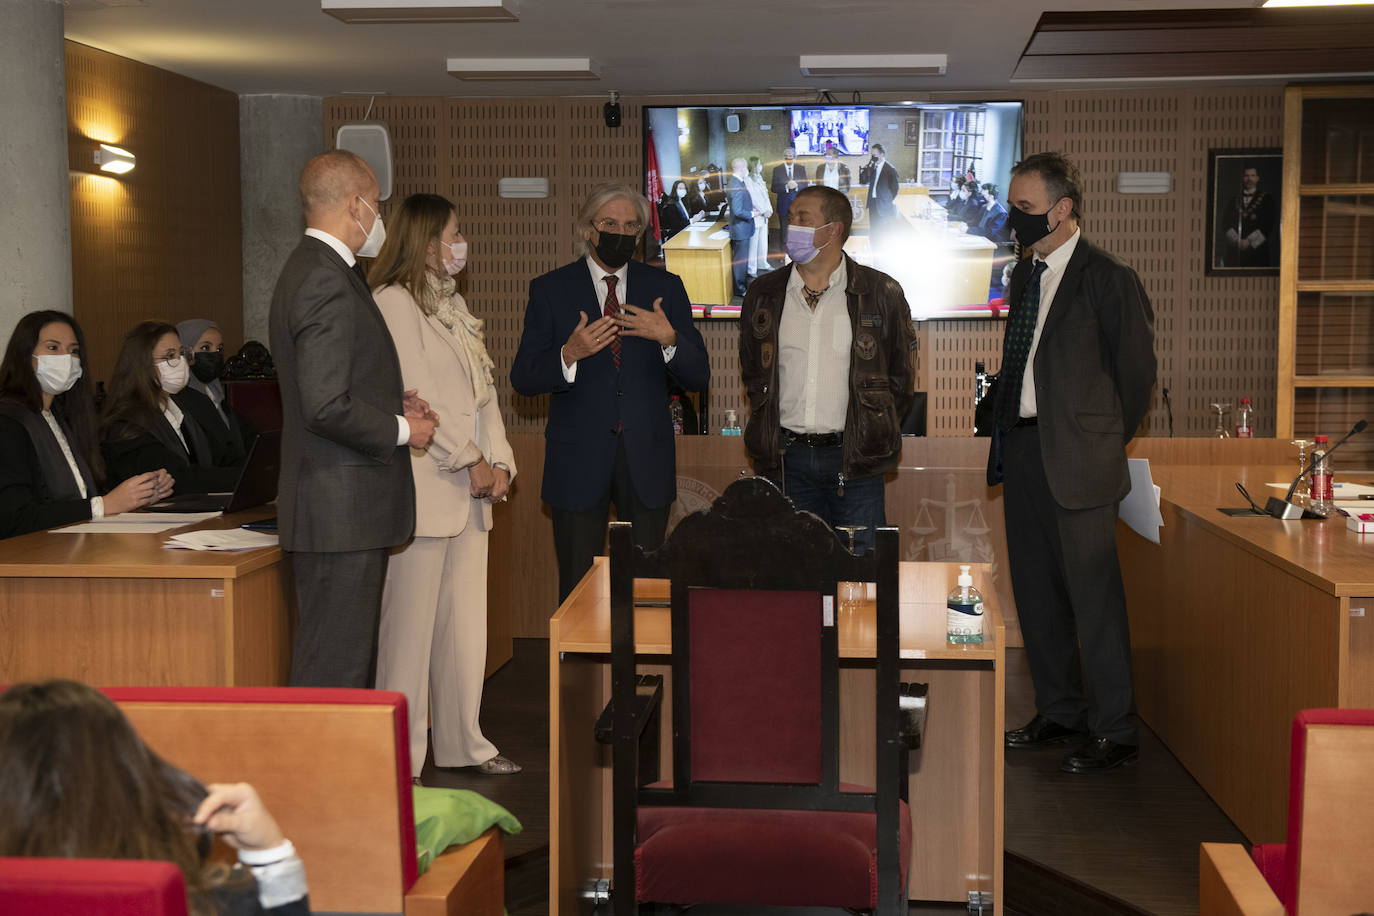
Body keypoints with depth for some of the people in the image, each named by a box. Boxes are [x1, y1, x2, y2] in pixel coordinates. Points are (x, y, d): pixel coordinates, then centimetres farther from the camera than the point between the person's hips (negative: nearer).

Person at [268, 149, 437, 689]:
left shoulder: (310, 270, 16)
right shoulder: (327, 281, -17)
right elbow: (328, 408, -24)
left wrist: (393, 406, 12)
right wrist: (401, 430, -10)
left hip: (341, 512, 11)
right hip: (341, 515, -11)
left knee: (349, 663, 16)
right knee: (334, 674, -5)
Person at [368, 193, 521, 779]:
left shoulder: (452, 304, 21)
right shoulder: (393, 302, -8)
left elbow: (483, 389, 17)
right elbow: (417, 398, -14)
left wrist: (500, 462, 5)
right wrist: (471, 463, -11)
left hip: (471, 491, 9)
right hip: (424, 491, -9)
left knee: (466, 621, 12)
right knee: (410, 625, -4)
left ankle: (462, 743, 21)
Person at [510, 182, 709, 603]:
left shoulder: (664, 288, 7)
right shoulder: (550, 290, 3)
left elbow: (698, 376, 3)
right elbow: (523, 379, -3)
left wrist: (668, 339, -17)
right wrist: (570, 354, -22)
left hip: (647, 459, 1)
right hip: (579, 461, -1)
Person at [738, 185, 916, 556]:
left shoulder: (881, 293, 0)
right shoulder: (764, 294, 8)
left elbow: (901, 372, 7)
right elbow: (752, 372, 18)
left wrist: (875, 434, 5)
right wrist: (770, 434, 11)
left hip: (854, 459, -2)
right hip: (787, 460, 2)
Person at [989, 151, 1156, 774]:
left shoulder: (1108, 280, -10)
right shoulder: (1024, 276, 13)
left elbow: (1136, 370, -5)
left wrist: (1104, 443, 2)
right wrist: (1006, 436, 11)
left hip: (1077, 458, -8)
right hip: (1023, 450, 8)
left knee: (1093, 593, -3)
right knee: (1035, 589, 14)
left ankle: (1113, 731, 7)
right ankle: (1060, 711, 28)